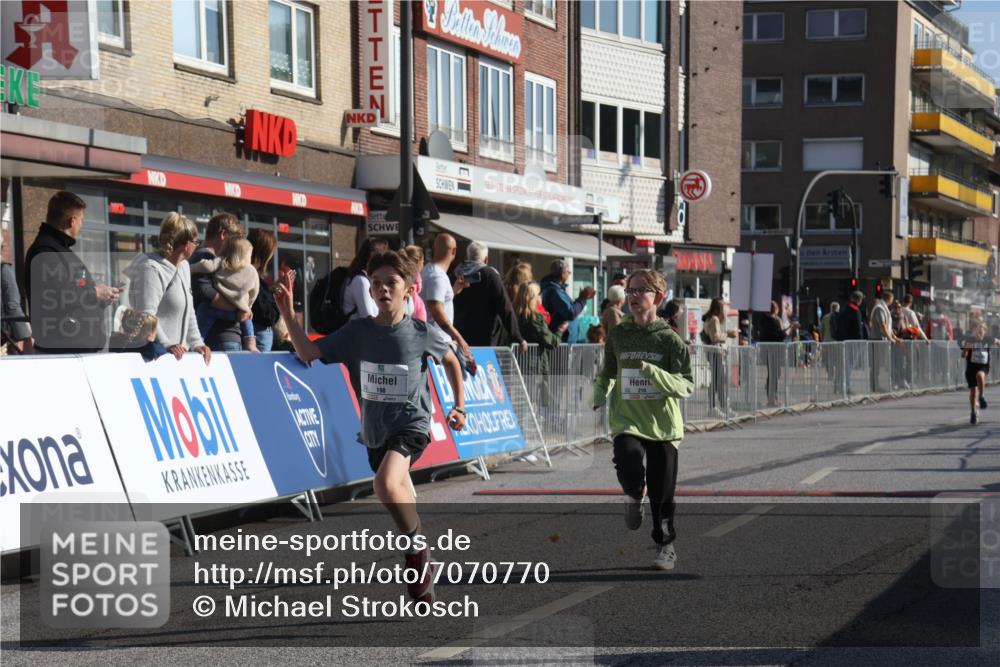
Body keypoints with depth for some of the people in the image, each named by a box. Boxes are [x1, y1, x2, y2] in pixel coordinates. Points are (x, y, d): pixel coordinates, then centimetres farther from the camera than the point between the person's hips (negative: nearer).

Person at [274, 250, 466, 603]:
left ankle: (418, 548, -9)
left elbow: (451, 361, 11)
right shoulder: (357, 331, -3)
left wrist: (459, 406, 9)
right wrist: (288, 315, -17)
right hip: (375, 429, 4)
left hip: (411, 424, -4)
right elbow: (308, 352, -4)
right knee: (402, 504, 15)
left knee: (386, 483, -31)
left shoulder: (421, 333, -7)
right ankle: (422, 573, 31)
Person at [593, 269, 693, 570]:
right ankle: (634, 495, 12)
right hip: (627, 419, 1)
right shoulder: (617, 335, 4)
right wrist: (600, 393, 2)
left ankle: (666, 545, 24)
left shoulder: (669, 339, -5)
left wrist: (653, 372, -23)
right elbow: (607, 372, 21)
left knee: (661, 491, 3)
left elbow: (687, 385, -9)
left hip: (663, 423, -1)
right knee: (630, 470, -24)